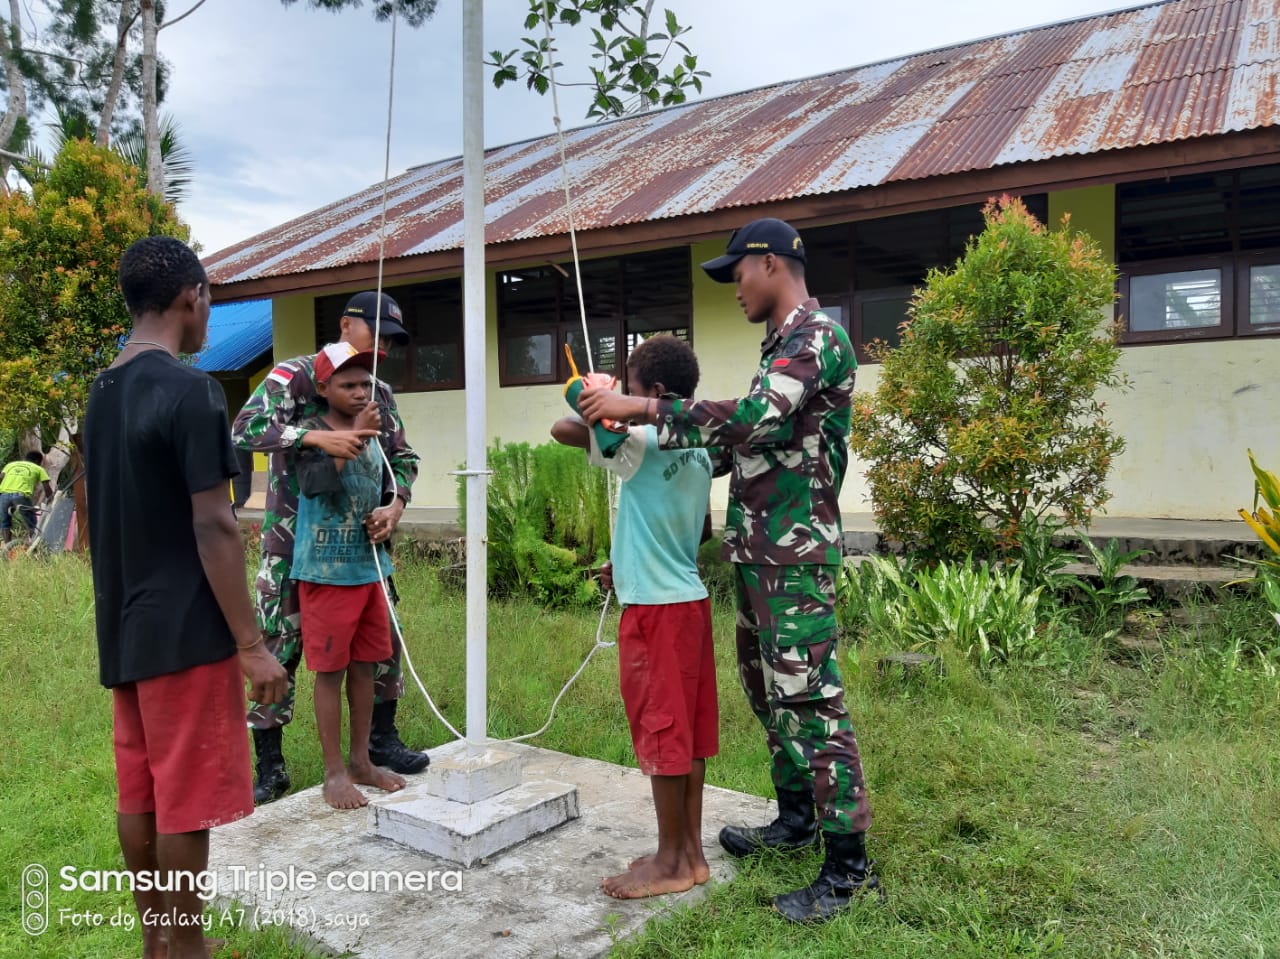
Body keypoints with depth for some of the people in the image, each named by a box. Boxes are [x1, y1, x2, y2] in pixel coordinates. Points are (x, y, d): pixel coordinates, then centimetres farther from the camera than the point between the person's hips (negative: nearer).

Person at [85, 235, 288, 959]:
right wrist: (251, 642, -16)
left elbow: (116, 516, 16)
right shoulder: (190, 389, -16)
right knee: (185, 799, 2)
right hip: (185, 629, -8)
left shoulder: (103, 392, 10)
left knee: (139, 791, 15)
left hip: (125, 626, 8)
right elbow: (213, 529, -19)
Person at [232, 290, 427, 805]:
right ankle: (269, 767, 14)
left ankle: (382, 738, 29)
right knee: (278, 647, 1)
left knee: (383, 637, 10)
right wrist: (319, 437, -37)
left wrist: (396, 505, -11)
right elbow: (246, 429, -25)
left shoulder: (381, 392, 7)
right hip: (293, 541, -5)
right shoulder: (295, 374, -10)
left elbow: (403, 457, 8)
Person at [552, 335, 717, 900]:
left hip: (655, 607, -9)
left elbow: (564, 430, -25)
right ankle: (690, 850, 24)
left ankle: (670, 862, 14)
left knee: (662, 731, 2)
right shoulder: (697, 451, 10)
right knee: (687, 730, 13)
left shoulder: (644, 441, -17)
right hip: (689, 599, 9)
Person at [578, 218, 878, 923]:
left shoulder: (818, 337, -12)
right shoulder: (781, 345, 19)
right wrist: (640, 439, 19)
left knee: (809, 697, -6)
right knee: (767, 687, 17)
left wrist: (642, 407, -23)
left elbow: (756, 418, -27)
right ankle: (795, 818, 32)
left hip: (795, 551, -10)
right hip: (756, 547, 10)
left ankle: (848, 863, 5)